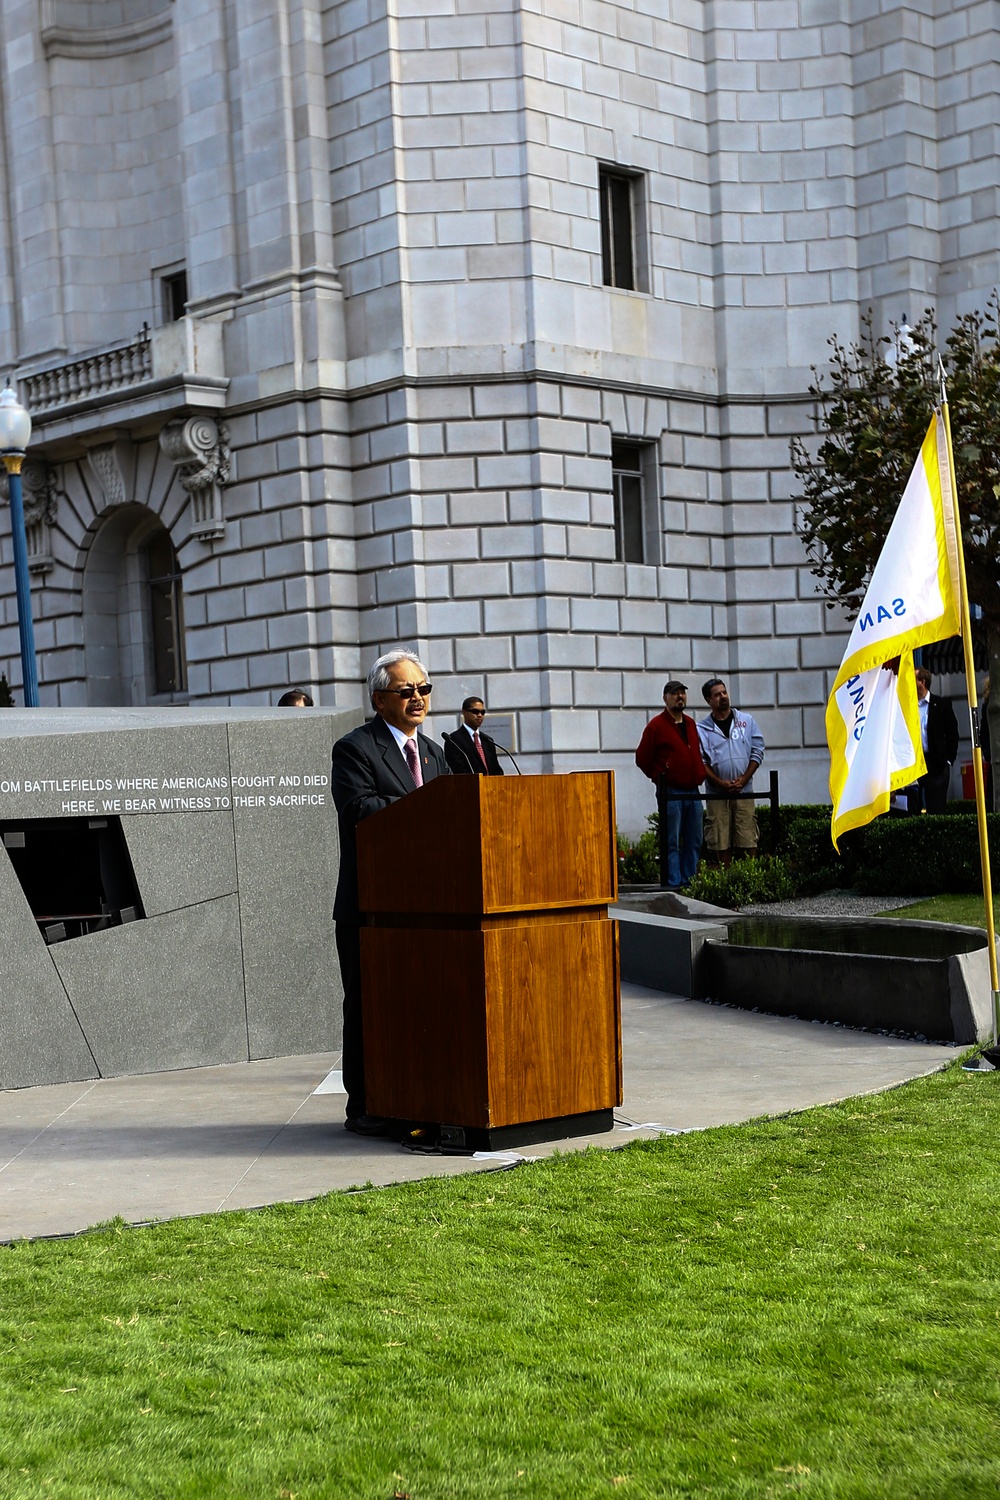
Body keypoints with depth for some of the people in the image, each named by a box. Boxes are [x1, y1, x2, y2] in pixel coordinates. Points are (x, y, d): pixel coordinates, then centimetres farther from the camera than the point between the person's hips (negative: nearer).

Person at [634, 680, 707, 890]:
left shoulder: (691, 724, 16)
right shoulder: (656, 725, -4)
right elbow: (642, 759, -2)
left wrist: (700, 775, 15)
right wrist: (660, 778, 2)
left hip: (693, 793, 6)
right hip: (670, 794, -6)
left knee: (694, 843, 7)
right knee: (671, 843, -6)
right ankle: (674, 886, -5)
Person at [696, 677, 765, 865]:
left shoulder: (747, 721, 9)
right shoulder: (702, 729, 4)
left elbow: (757, 752, 6)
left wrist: (743, 779, -6)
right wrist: (721, 783, -12)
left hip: (743, 791, 1)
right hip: (716, 793, -1)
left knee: (748, 841, -3)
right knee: (721, 843, 1)